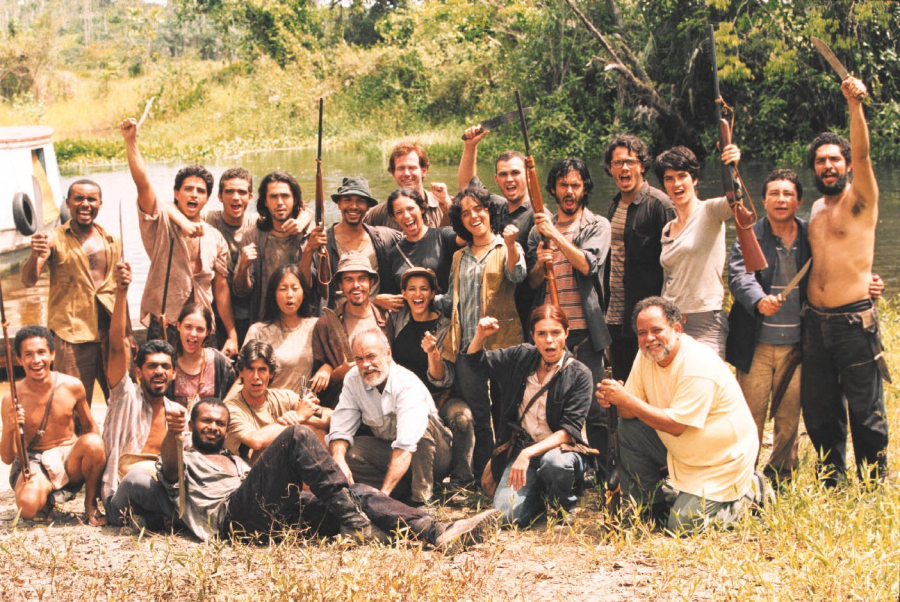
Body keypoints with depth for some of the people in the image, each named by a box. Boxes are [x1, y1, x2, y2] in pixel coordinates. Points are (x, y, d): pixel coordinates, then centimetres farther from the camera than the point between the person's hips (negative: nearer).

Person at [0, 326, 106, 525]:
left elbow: (90, 426, 10)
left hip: (69, 457, 2)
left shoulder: (72, 386, -6)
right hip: (35, 463, -2)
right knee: (28, 506, -34)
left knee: (92, 442, -33)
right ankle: (46, 497, 7)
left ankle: (91, 505, -7)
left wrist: (99, 461, -5)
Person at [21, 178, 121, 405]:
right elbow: (28, 280, -14)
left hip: (111, 331, 4)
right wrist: (35, 255, -34)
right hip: (73, 334, -4)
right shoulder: (55, 239, -2)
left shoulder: (112, 242, 12)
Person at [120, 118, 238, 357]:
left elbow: (221, 288, 11)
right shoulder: (161, 224, 0)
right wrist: (131, 142, -27)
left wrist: (232, 335, 7)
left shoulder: (215, 238, 9)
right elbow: (143, 183, -15)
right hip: (164, 328, -3)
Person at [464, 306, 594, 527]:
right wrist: (480, 335, -4)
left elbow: (569, 430, -14)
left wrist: (529, 453, -27)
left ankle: (565, 505, -7)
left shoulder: (579, 375, -6)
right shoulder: (521, 357, 6)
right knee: (507, 515, -22)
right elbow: (476, 359, 20)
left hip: (561, 448, -3)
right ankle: (538, 495, 13)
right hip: (523, 448, 3)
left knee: (553, 462, -41)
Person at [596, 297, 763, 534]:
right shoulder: (647, 356, -3)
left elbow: (676, 425, -29)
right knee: (626, 428, -7)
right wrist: (614, 399, -28)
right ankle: (650, 506, 8)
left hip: (722, 458, -8)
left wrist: (627, 400, -32)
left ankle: (747, 492, 9)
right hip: (682, 449, 8)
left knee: (682, 525, -16)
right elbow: (630, 412, -5)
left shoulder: (698, 366, -28)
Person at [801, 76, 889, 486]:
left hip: (854, 321, -6)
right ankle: (832, 480, 27)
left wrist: (855, 105, -34)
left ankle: (874, 487, 12)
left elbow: (862, 154, -20)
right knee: (818, 408, 12)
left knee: (865, 412, 0)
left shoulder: (859, 199, -3)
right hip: (815, 322, 6)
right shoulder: (817, 209, 16)